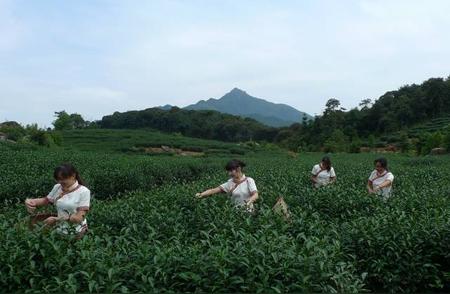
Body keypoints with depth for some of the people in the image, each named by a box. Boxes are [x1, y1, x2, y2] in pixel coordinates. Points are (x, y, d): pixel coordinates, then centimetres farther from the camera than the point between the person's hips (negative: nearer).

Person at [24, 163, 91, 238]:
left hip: (76, 232, -6)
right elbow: (46, 200, 18)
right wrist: (31, 201, -1)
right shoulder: (57, 187, 1)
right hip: (59, 229, 6)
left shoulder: (84, 191, -14)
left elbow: (79, 218, -19)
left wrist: (56, 219, -26)